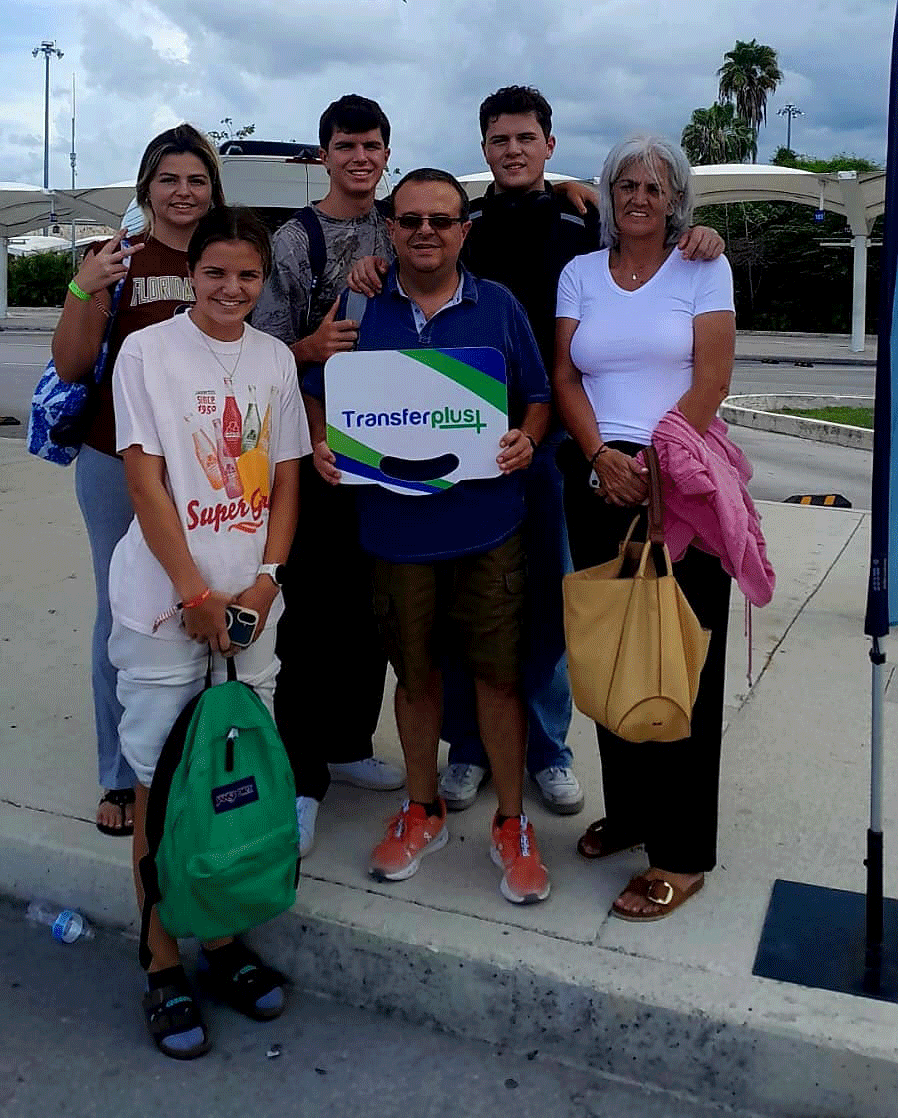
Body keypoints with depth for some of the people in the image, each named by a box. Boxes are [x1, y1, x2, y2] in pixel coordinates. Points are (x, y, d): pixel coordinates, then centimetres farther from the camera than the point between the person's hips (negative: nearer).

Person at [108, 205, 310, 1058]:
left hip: (251, 601, 4)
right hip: (164, 603, -3)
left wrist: (266, 579, -3)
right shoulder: (147, 352, -3)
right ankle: (164, 970, 17)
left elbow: (285, 478, 9)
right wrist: (196, 591, -11)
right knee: (162, 783, 4)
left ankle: (225, 944, 27)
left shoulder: (275, 360, 9)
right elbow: (144, 480, -7)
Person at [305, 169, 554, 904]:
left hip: (487, 522, -1)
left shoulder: (499, 307, 3)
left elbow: (537, 397, 9)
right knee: (416, 673, 13)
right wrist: (322, 444, -8)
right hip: (395, 523, 1)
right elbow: (318, 393, 12)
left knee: (499, 673, 3)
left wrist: (526, 440, -12)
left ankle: (512, 824, 22)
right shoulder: (358, 309, 4)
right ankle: (423, 810, 34)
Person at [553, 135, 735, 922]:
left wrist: (657, 464, -12)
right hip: (599, 479, 3)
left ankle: (683, 852, 7)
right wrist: (602, 458, -10)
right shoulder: (581, 272, 13)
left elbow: (710, 383, -4)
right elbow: (565, 377, 5)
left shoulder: (704, 268, 5)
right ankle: (628, 809, 24)